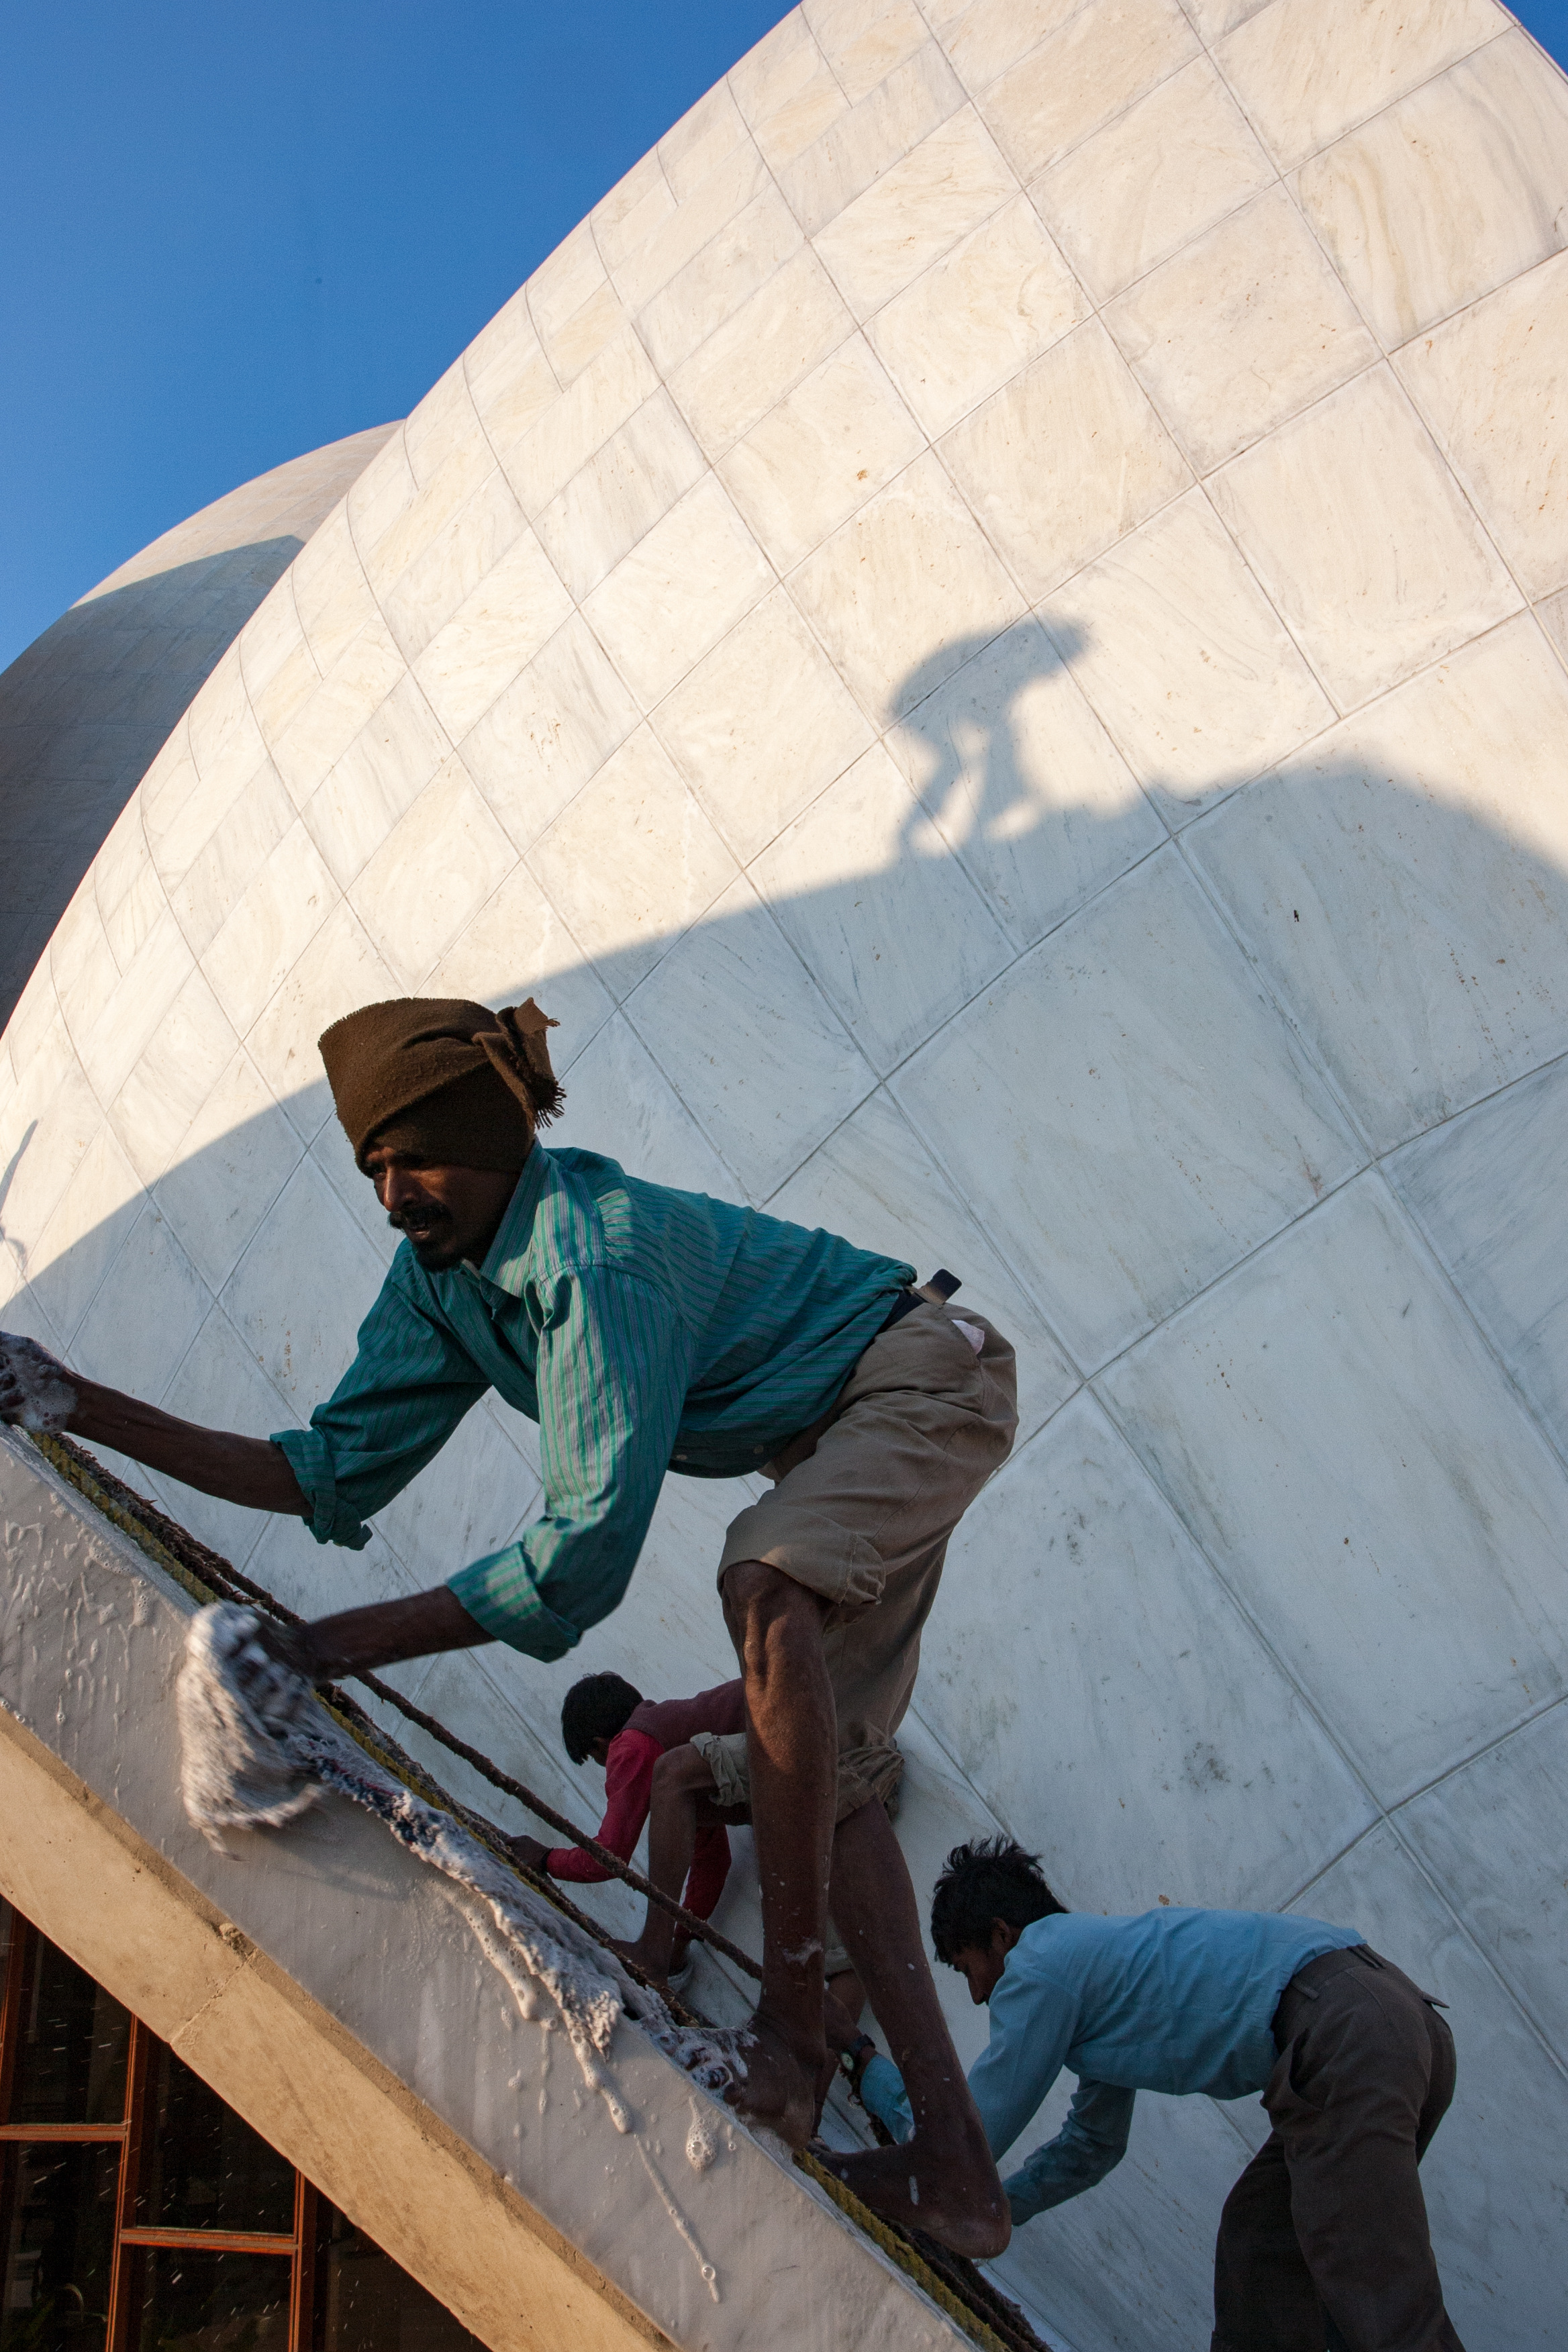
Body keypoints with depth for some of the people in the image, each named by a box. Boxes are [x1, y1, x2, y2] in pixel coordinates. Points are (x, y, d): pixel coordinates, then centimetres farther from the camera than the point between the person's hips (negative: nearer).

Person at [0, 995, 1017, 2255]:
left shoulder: (600, 1258, -33)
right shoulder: (442, 1276, -5)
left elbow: (587, 1549, -36)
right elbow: (337, 1468, -4)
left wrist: (350, 1643, -34)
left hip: (928, 1375, -9)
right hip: (837, 1439, 9)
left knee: (767, 1583, -36)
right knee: (830, 1774, 1)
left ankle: (792, 2013, -25)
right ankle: (956, 2159, 1)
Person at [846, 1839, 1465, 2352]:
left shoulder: (1040, 1966, 2)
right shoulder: (1096, 1956, 31)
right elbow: (1093, 2145, 42)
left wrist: (877, 2076, 24)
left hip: (1342, 2032, -10)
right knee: (1257, 2246, 15)